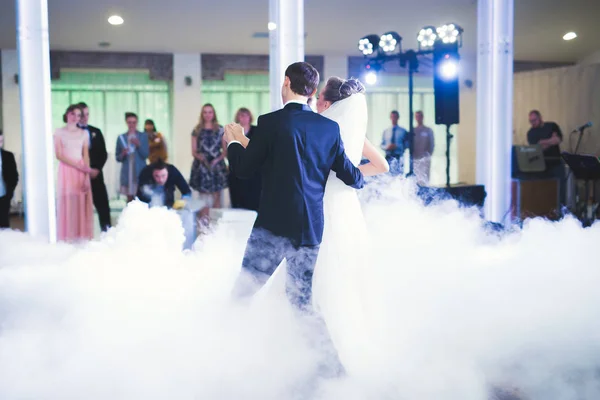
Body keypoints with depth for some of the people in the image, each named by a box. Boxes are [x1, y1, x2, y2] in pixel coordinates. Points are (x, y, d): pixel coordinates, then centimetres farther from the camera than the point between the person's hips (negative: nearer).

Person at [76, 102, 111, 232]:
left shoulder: (96, 132, 14)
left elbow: (103, 153, 12)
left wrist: (97, 169, -4)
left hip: (96, 173, 3)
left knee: (102, 204, 0)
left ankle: (106, 230, 4)